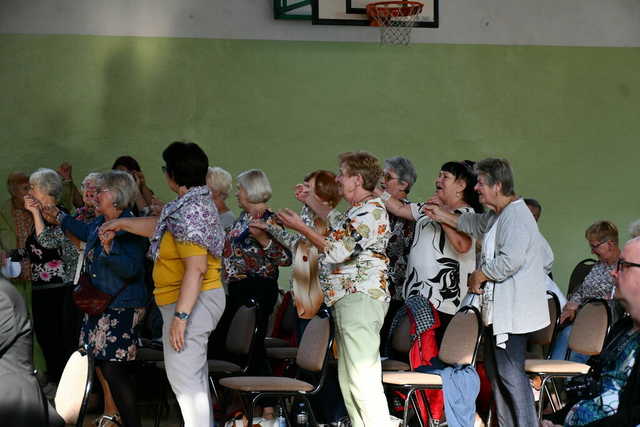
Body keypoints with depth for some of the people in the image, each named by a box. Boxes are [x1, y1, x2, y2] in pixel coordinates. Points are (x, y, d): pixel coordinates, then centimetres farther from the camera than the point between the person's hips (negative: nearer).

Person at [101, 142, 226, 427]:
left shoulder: (189, 212, -21)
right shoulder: (199, 202, 12)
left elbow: (197, 269, -27)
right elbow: (159, 227, 30)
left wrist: (180, 316, -27)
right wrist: (122, 224, 39)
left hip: (190, 302, -11)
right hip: (197, 300, 11)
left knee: (183, 377, -7)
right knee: (195, 376, 17)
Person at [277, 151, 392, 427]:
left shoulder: (371, 211, -13)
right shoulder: (359, 210, 19)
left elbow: (339, 250, -20)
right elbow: (339, 223, 43)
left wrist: (301, 228, -12)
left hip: (360, 298, -11)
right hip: (348, 300, 11)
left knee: (363, 379, -16)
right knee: (348, 379, 11)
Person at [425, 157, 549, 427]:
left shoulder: (516, 216, -18)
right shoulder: (497, 216, 16)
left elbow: (510, 260, -27)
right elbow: (475, 224, 37)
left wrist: (479, 275, -13)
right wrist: (443, 216, 34)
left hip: (512, 311, -11)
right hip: (498, 309, 11)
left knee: (510, 373, -11)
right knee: (496, 372, 16)